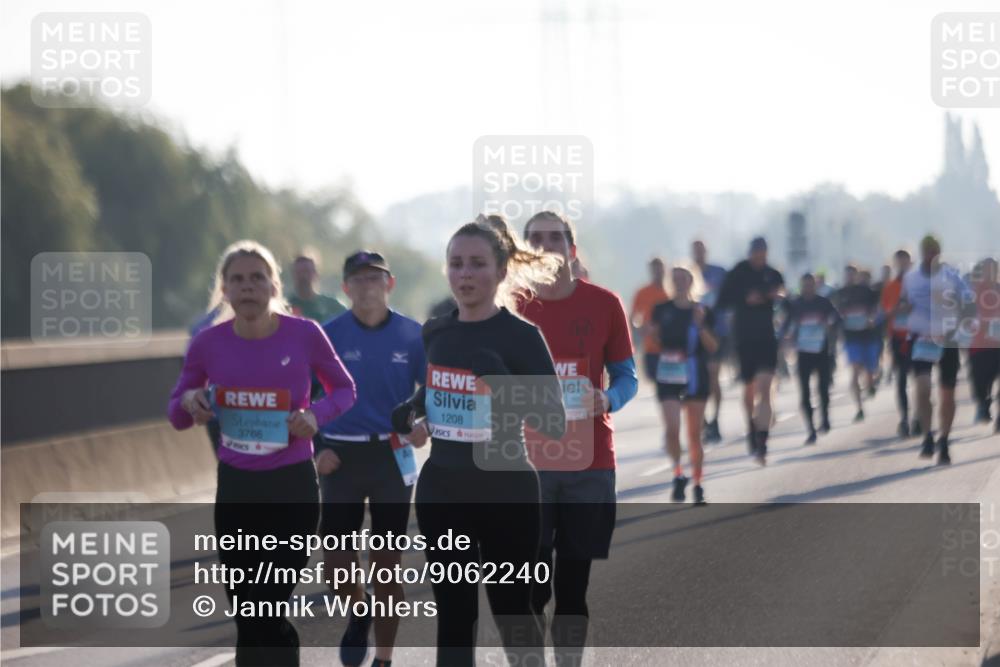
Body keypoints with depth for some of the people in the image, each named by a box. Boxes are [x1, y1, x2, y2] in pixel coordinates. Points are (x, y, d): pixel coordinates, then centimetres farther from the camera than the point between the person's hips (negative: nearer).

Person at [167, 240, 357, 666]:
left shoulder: (304, 335, -12)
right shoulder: (209, 344, -7)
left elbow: (344, 390, 4)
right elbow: (176, 415, 6)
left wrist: (316, 414, -17)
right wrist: (190, 403, -18)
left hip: (292, 487, -2)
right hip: (235, 488, 3)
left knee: (270, 615, -3)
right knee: (247, 617, 10)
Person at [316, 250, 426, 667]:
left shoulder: (412, 335, -2)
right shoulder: (328, 335, -3)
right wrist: (317, 448, -7)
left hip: (392, 456, 0)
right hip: (340, 456, 0)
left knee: (386, 563, 3)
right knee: (336, 562, -1)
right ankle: (358, 612, 32)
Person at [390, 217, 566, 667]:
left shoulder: (522, 336, -12)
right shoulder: (434, 333, 4)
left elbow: (556, 425, -16)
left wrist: (507, 387, -30)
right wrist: (410, 416, 4)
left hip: (505, 495, -5)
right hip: (442, 493, 5)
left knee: (512, 612, 7)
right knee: (453, 615, 8)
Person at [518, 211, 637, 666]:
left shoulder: (604, 304, 2)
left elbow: (627, 376, 6)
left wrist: (607, 399, -15)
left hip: (590, 461, 1)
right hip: (528, 461, 0)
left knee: (576, 579, 6)